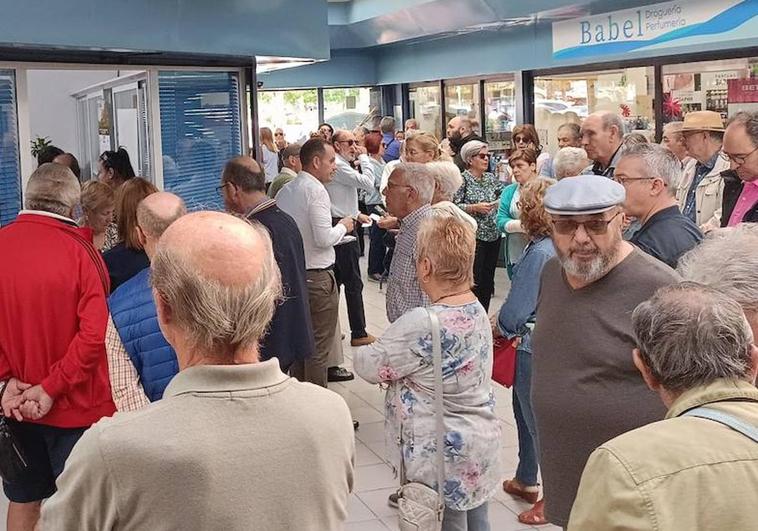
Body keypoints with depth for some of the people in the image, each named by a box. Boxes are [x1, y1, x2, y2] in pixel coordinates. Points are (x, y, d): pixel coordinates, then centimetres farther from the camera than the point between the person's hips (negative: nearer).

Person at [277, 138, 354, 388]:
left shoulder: (284, 191, 8)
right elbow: (324, 238, -22)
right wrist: (343, 227, -3)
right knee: (319, 347, 2)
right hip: (318, 277, -8)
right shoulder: (316, 190, -16)